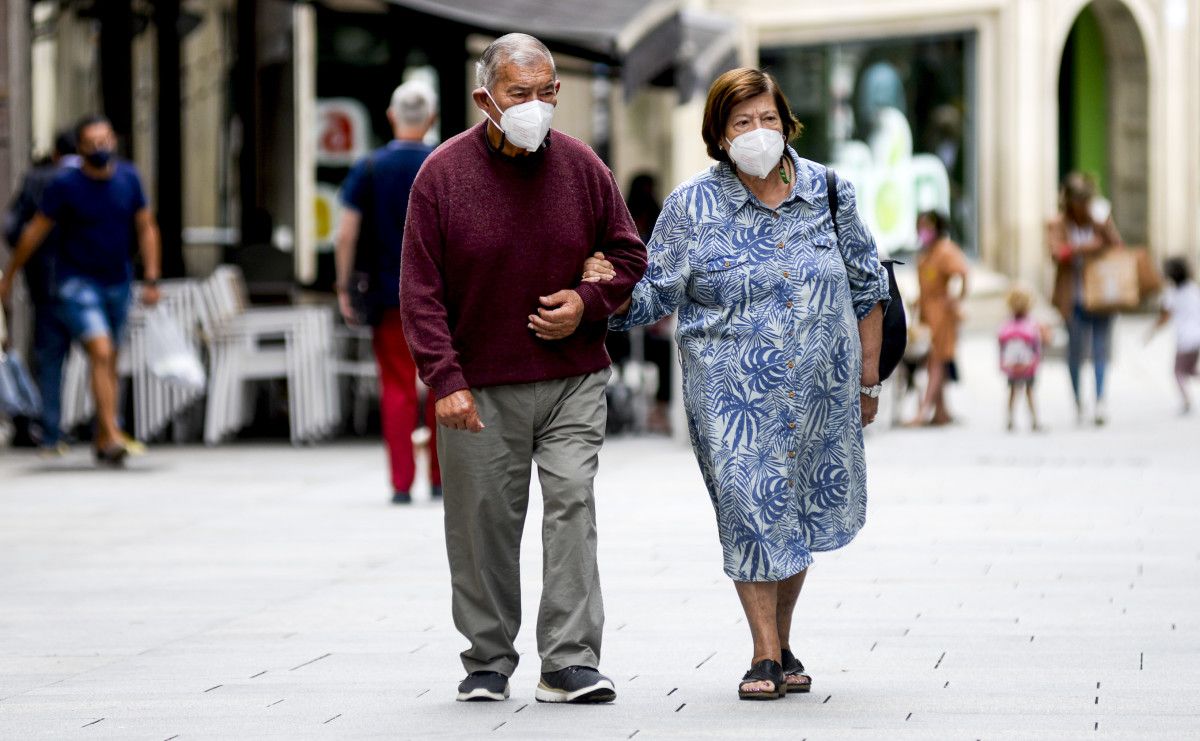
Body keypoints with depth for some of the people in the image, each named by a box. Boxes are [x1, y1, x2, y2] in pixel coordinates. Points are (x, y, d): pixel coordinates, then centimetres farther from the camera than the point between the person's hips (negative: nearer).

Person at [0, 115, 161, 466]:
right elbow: (35, 231, -5)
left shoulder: (128, 178, -2)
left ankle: (102, 440, 20)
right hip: (77, 282, -5)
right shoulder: (65, 184, -13)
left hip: (118, 282, 5)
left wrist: (151, 280, -1)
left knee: (109, 361, 10)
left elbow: (146, 229, 6)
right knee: (101, 352, -19)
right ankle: (113, 437, -25)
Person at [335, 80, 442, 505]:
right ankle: (441, 478, 14)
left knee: (397, 387, 4)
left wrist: (344, 287, 4)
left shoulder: (369, 168, 0)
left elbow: (346, 234, -4)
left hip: (388, 293, 0)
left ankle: (401, 482, 0)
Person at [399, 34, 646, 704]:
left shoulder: (581, 165, 1)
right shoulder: (443, 174, -6)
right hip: (481, 386, -1)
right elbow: (420, 290, -6)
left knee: (573, 504, -10)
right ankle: (488, 663, 19)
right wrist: (446, 381, -14)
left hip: (573, 379, 1)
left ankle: (571, 662, -9)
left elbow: (629, 254, 12)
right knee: (484, 524, 5)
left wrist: (588, 302, -8)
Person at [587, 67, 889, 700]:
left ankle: (782, 643, 25)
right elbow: (657, 294, -1)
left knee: (801, 511, 10)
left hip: (821, 389, 3)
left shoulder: (827, 191, 4)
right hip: (733, 390, -3)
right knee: (749, 506, -11)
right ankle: (766, 656, -3)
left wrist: (868, 379, 13)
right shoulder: (691, 206, -2)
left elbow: (866, 287, 12)